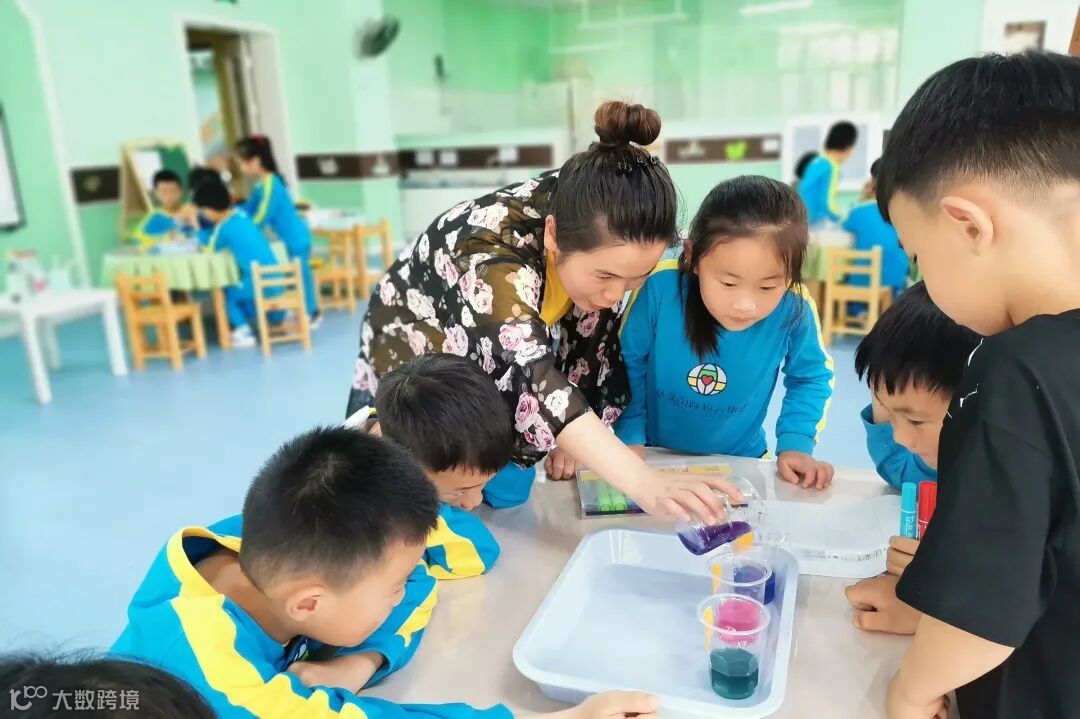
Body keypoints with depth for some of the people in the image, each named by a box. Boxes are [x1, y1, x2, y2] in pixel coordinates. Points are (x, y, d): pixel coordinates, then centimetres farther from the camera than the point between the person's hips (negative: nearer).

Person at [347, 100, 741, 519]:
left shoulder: (594, 230, -22)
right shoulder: (490, 252, -41)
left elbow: (593, 336, -10)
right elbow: (532, 372, -53)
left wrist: (574, 434, -13)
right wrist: (643, 484, -63)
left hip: (494, 384, 5)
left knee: (502, 502, 9)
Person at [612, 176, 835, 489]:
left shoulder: (794, 312, -17)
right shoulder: (660, 289, -21)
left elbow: (811, 378, 4)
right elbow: (627, 365, -5)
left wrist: (795, 444, -5)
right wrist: (629, 437, -7)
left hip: (739, 466, 1)